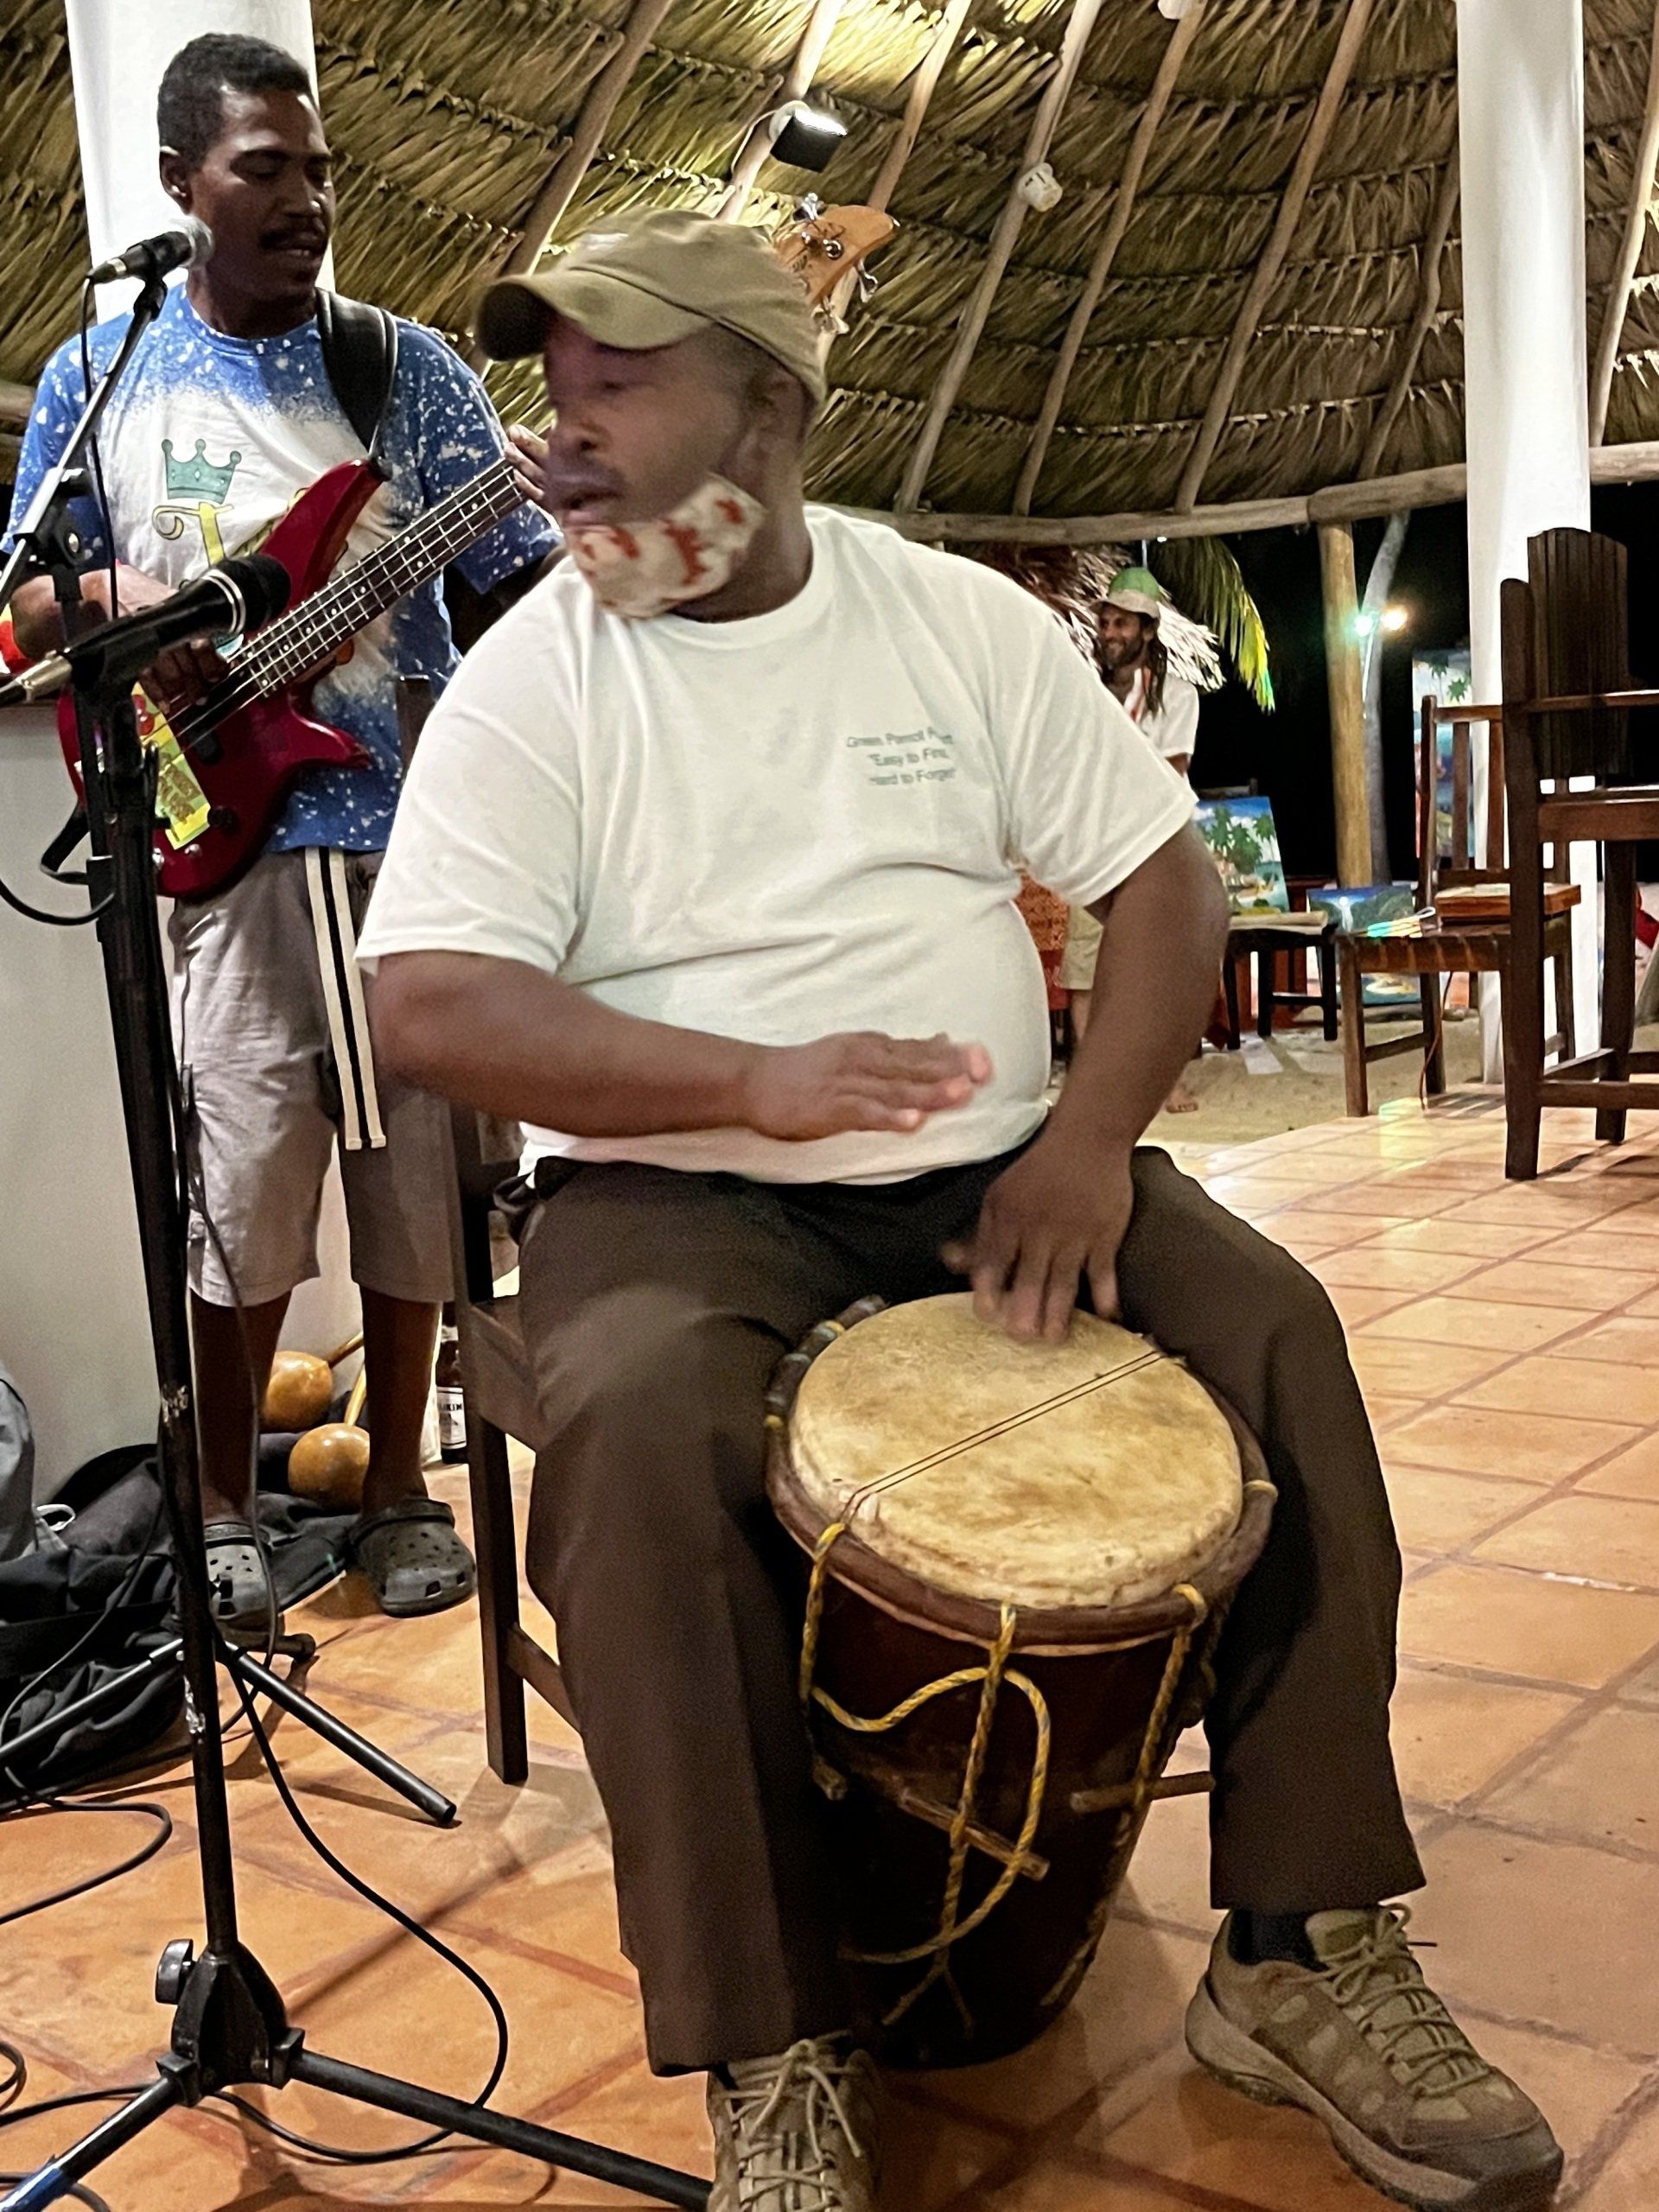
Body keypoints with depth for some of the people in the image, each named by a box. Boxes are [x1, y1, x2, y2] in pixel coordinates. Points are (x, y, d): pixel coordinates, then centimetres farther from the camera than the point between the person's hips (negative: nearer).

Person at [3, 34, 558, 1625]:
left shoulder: (407, 366, 9)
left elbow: (519, 572, 5)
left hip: (412, 826, 1)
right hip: (223, 836, -1)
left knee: (413, 1176, 6)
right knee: (237, 1186, 0)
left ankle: (398, 1485, 24)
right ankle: (223, 1509, 21)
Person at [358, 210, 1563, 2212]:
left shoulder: (961, 618, 6)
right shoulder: (529, 680, -2)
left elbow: (1162, 880, 4)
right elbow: (427, 1004, -13)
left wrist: (1093, 1138, -13)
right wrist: (758, 1083, -25)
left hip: (990, 1172, 3)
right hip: (678, 1193, -3)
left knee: (1272, 1329, -17)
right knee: (641, 1426, -33)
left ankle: (1306, 1955, -3)